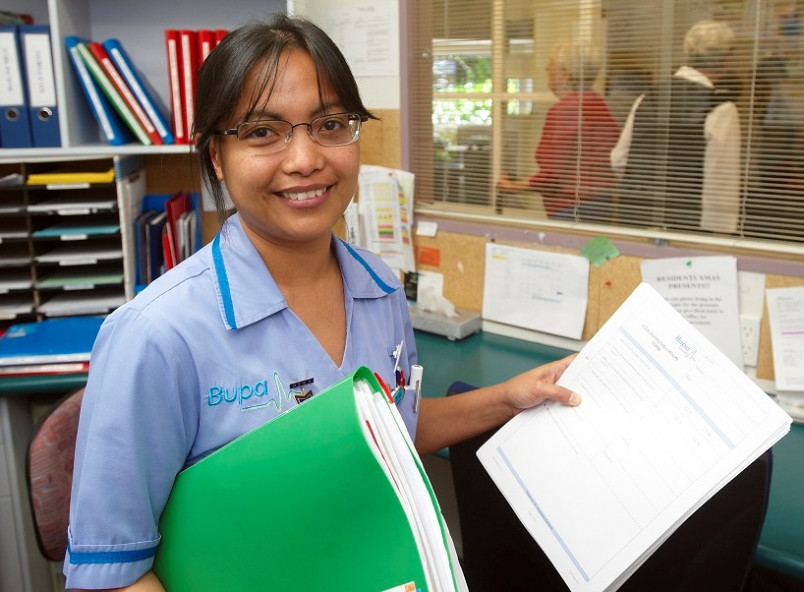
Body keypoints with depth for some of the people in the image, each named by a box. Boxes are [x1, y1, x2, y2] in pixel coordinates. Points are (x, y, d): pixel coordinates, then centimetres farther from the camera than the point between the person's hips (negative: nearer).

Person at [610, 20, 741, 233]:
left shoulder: (646, 98, 5)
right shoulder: (721, 108, -11)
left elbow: (619, 161, 12)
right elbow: (721, 182, -14)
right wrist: (721, 234, -9)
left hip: (635, 216, 6)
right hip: (687, 223, -5)